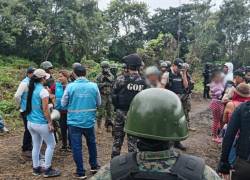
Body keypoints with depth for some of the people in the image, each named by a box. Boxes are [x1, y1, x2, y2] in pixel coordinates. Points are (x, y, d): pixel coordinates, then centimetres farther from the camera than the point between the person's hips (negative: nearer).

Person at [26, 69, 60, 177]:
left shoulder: (31, 89, 7)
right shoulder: (43, 91, -16)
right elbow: (45, 110, -18)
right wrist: (50, 123, -14)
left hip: (30, 122, 8)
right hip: (41, 123, -7)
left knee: (36, 145, 16)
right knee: (51, 145, 6)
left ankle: (36, 168, 23)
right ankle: (47, 170, 9)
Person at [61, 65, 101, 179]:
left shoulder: (70, 86, -11)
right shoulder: (94, 86, -5)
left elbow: (63, 104, -3)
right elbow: (98, 103, 4)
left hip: (74, 121, -2)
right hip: (89, 120, 3)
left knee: (76, 146, 7)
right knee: (91, 143, 22)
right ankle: (94, 166, 34)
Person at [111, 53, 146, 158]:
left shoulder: (121, 79, -12)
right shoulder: (144, 81, -7)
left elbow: (114, 96, -7)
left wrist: (117, 107, 9)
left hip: (121, 113, 0)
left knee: (117, 138, 15)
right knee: (133, 140, 10)